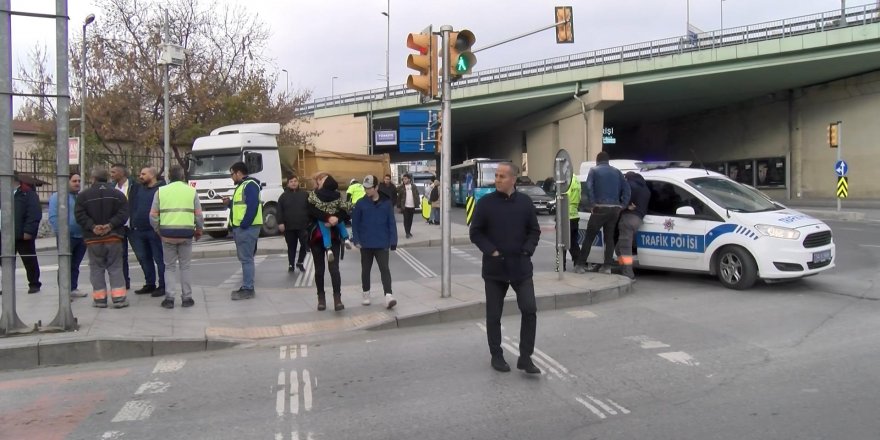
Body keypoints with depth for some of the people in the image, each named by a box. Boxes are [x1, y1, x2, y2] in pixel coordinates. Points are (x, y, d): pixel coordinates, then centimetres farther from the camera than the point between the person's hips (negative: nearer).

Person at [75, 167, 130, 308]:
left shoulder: (83, 195, 1)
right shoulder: (117, 194, 3)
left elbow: (80, 216, -8)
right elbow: (123, 213, -7)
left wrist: (92, 227, -11)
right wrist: (111, 225, -11)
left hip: (93, 238, 0)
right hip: (114, 237, 1)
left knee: (96, 268, 8)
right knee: (115, 268, 5)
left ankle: (99, 298, 9)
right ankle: (119, 298, 0)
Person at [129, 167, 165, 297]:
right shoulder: (139, 189, 13)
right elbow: (132, 206, 17)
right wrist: (132, 223, 7)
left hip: (154, 231, -7)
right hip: (139, 231, 7)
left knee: (159, 259, -1)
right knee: (144, 258, 14)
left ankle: (162, 286, 6)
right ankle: (150, 284, 25)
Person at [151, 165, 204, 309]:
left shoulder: (161, 191, 5)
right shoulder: (191, 191, 4)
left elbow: (153, 215, 2)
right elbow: (199, 215, 2)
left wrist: (158, 230, 17)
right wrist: (199, 230, 16)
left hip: (167, 234, 0)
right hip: (186, 234, 0)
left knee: (170, 267, 11)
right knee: (185, 267, 10)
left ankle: (169, 298, 8)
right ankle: (186, 298, 12)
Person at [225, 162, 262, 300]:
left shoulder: (250, 185, -12)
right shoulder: (242, 186, 21)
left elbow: (252, 206, -22)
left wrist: (243, 225, -23)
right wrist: (230, 202, 14)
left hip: (247, 228, -11)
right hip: (240, 228, 11)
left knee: (246, 259, -8)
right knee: (244, 258, 12)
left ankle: (248, 289, -5)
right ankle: (246, 287, 18)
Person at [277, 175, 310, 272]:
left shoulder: (305, 194, 6)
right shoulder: (283, 196, 7)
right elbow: (279, 211, 3)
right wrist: (281, 223, -7)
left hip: (303, 225, 0)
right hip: (289, 227, 0)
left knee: (305, 245, -4)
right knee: (291, 246, 9)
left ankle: (300, 262, 16)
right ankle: (291, 265, 20)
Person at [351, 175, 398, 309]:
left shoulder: (386, 203, -3)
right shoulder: (361, 203, -2)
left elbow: (392, 223, -1)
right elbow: (355, 223, 1)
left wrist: (393, 241, -4)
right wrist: (356, 240, -7)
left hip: (382, 244, -1)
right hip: (365, 244, 1)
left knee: (384, 269, -9)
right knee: (365, 270, 13)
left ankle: (388, 296, -14)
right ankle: (366, 294, 28)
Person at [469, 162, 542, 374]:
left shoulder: (525, 202, 1)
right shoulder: (485, 203, -4)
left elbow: (534, 231, 7)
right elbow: (475, 233, -2)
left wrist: (527, 250, -7)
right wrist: (491, 251, -13)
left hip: (521, 266, 1)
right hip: (494, 267, -1)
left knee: (529, 309, -4)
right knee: (493, 315, 7)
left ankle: (525, 357, 8)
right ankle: (496, 355, 23)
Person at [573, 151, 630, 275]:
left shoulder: (594, 170, 5)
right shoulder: (616, 171, 16)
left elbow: (589, 188, -11)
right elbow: (626, 187, 5)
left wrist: (592, 204, -10)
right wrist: (623, 204, 4)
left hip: (600, 208, -4)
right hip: (615, 209, 4)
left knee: (589, 237, 2)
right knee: (609, 237, 12)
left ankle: (580, 265, 1)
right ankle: (607, 266, 8)